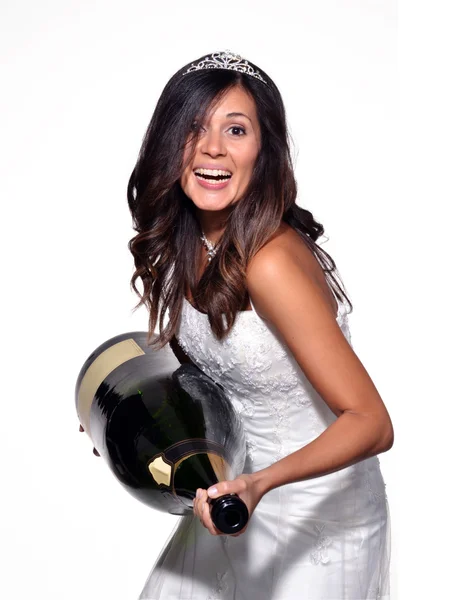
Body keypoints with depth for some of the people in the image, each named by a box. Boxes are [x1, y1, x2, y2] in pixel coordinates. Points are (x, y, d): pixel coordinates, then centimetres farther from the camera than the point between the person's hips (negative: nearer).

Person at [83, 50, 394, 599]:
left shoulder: (271, 262, -30)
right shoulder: (183, 243, -6)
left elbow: (372, 424, -29)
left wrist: (260, 483, -42)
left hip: (318, 512, -7)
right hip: (236, 492, 7)